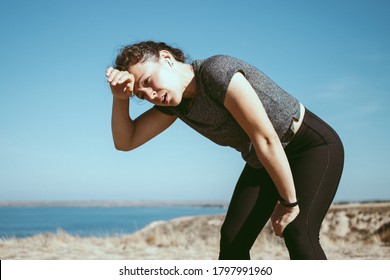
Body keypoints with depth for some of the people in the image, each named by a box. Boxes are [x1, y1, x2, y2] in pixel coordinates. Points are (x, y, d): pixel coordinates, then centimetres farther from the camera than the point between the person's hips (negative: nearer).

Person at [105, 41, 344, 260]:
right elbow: (125, 141, -1)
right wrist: (121, 97, -18)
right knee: (233, 238, -4)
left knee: (297, 233, -26)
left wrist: (289, 203, -20)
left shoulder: (217, 72, -30)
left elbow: (267, 140, -28)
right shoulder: (174, 99, -4)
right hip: (265, 162, 8)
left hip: (315, 146, -8)